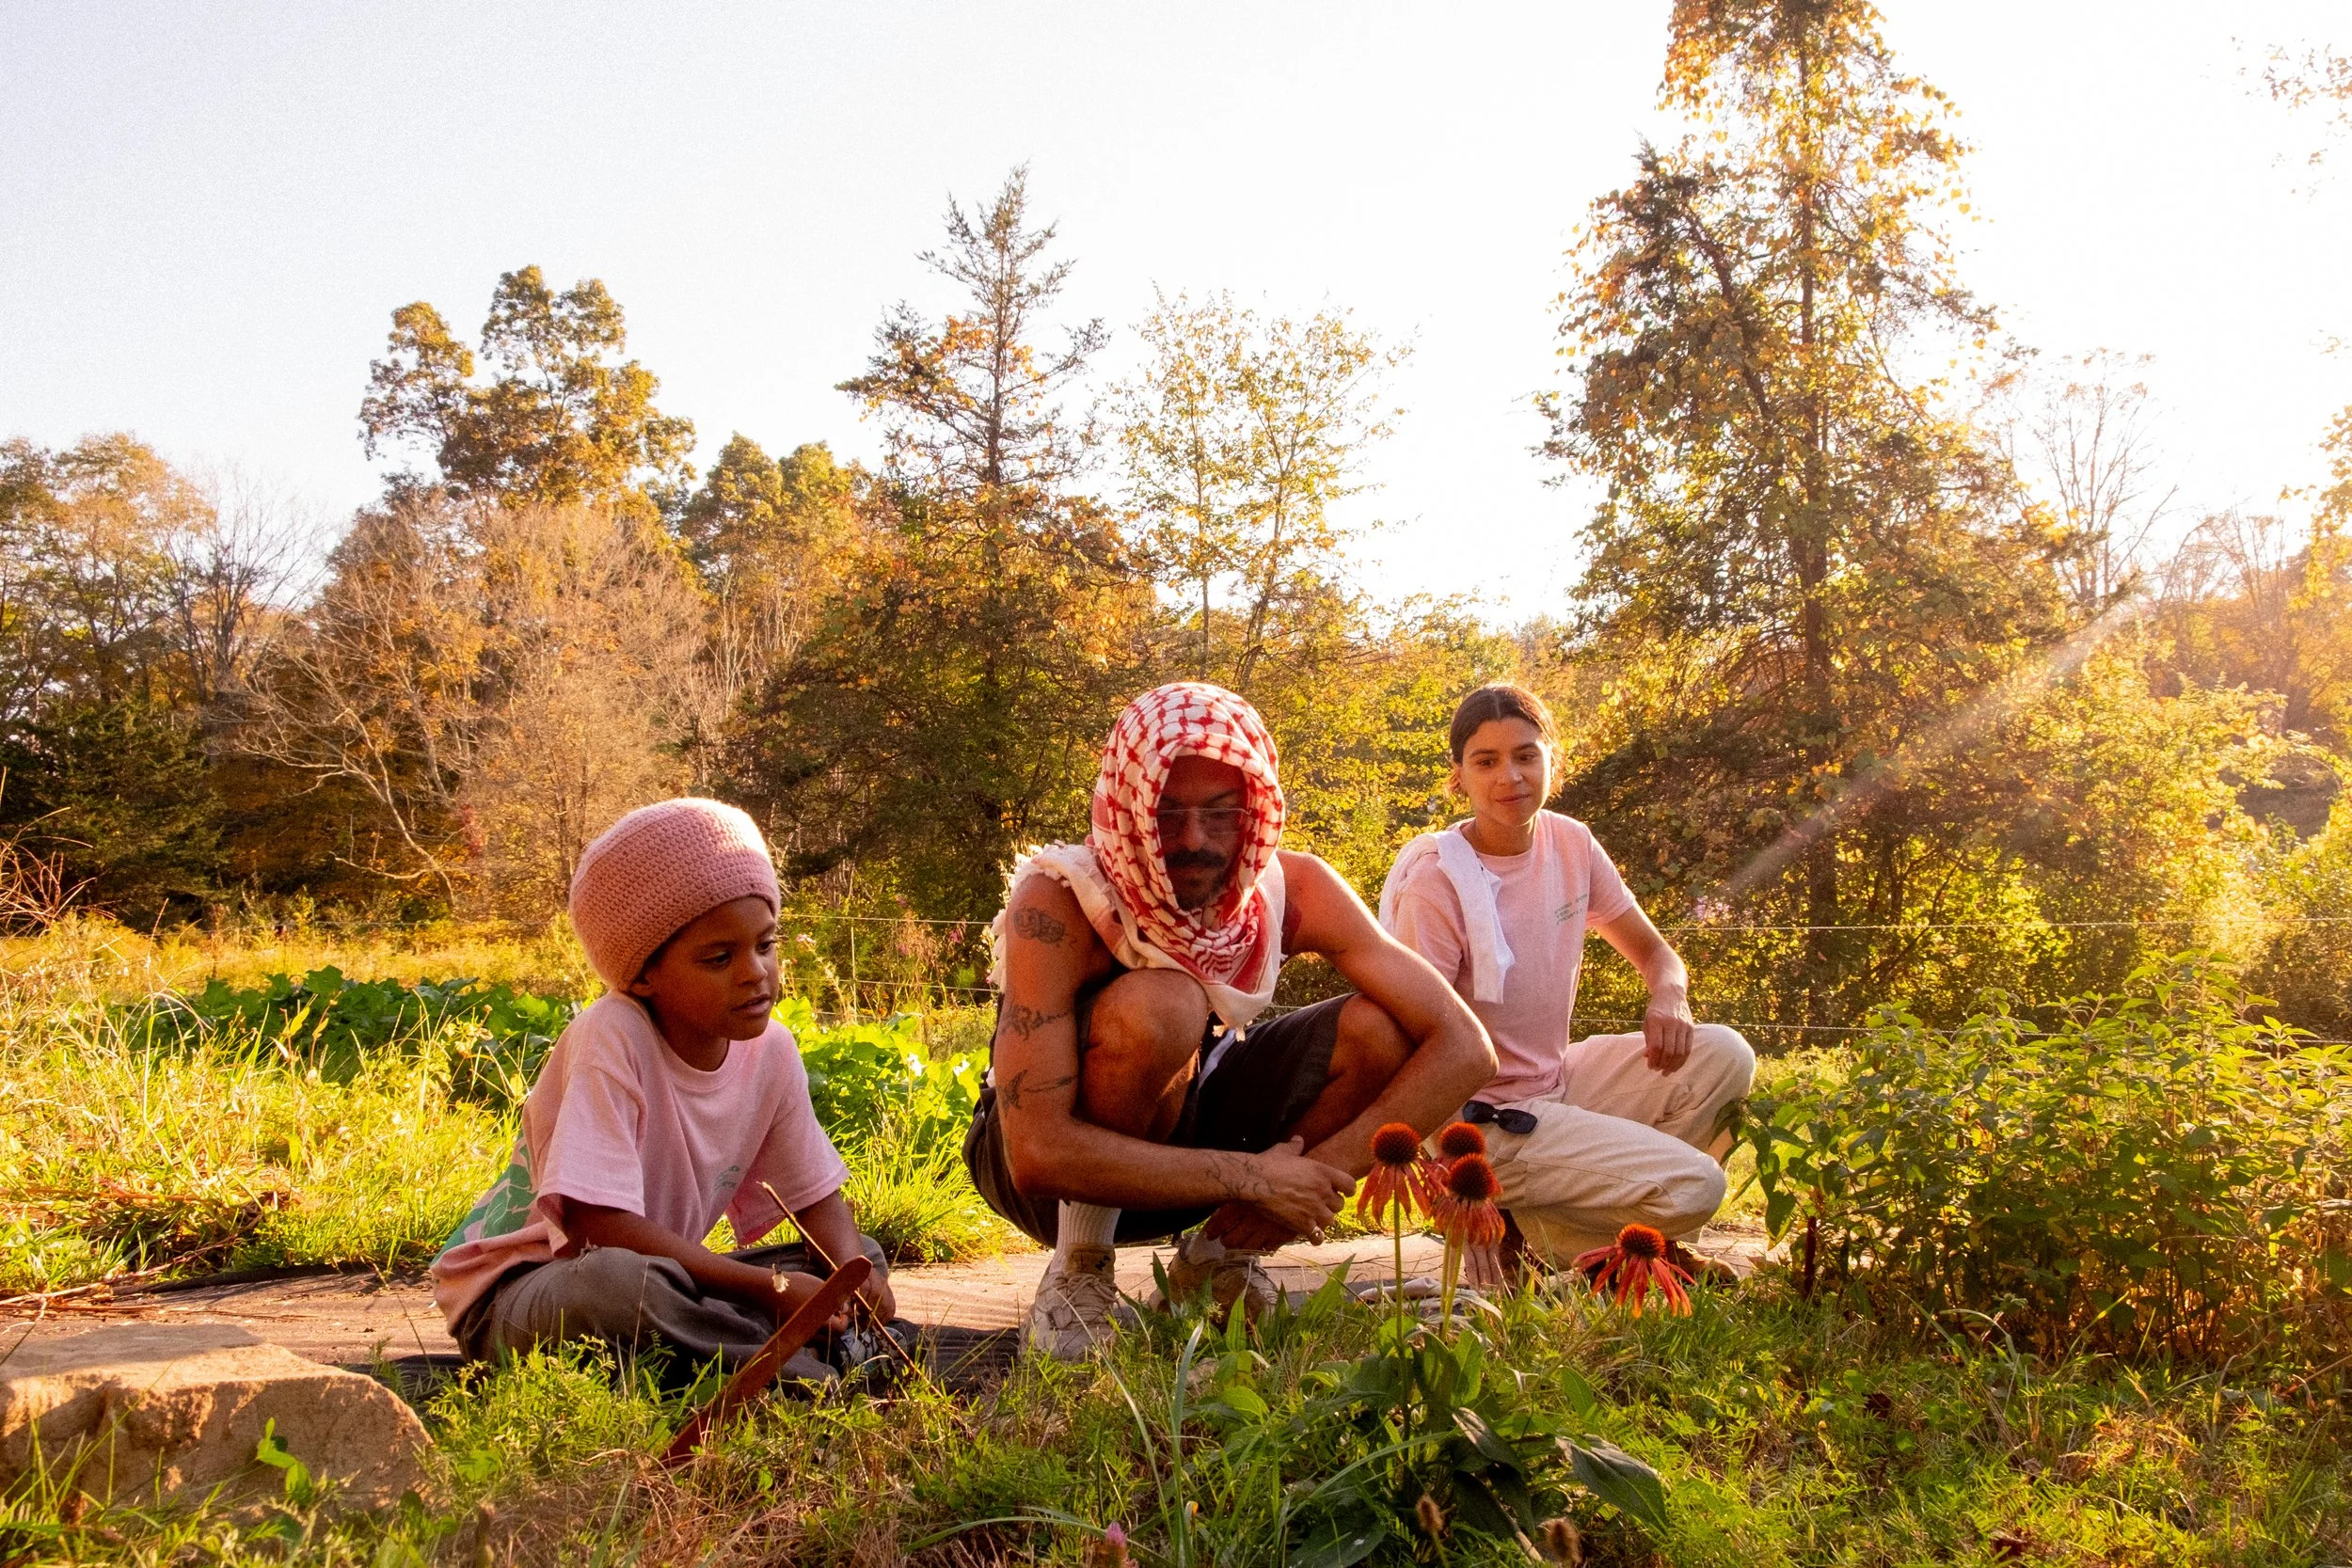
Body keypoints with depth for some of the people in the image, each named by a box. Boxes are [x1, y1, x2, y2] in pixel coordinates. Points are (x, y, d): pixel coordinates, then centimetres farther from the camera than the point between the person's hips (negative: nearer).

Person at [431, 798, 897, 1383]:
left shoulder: (770, 1051, -5)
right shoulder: (612, 1037, -24)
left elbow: (819, 1200, 4)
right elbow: (599, 1225, -31)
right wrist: (770, 1287, -31)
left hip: (657, 1278, 7)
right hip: (516, 1289, -6)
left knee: (860, 1257, -3)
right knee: (615, 1280, -40)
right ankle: (815, 1372, -23)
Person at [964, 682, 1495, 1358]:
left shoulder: (1294, 890, -18)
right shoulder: (1056, 902, -30)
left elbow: (1465, 1048, -19)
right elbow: (1038, 1153, -37)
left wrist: (1317, 1175, -27)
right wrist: (1253, 1177, -34)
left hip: (1183, 1125, 5)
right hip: (1060, 1172, -5)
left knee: (1381, 1033, -18)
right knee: (1160, 1005, -34)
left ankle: (1217, 1258, 2)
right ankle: (1078, 1270, -12)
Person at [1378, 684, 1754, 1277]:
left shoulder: (1571, 844, -1)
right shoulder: (1437, 882, -20)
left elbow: (1651, 950, 11)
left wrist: (1669, 1003, -13)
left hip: (1561, 1079, 7)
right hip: (1485, 1113, -7)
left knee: (1724, 1057, -10)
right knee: (1692, 1188, -19)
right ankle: (1511, 1215, 1)